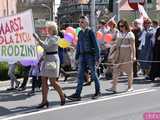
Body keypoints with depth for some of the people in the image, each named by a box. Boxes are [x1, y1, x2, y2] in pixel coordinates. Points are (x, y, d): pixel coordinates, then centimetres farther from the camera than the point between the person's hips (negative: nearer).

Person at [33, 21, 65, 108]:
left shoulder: (54, 38, -11)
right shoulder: (48, 37, 16)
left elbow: (45, 46, -23)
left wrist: (37, 39, -27)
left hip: (52, 60, -9)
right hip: (46, 60, 9)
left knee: (53, 82, -5)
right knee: (44, 81, 3)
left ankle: (62, 97, 14)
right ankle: (44, 100, 5)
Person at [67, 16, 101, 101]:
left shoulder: (90, 32, -7)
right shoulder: (80, 33, 11)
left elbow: (95, 45, -9)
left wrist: (97, 57, -13)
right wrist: (77, 57, 14)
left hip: (90, 55, -5)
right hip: (82, 56, 6)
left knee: (93, 74, 5)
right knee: (80, 75, 1)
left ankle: (98, 91, 21)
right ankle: (77, 94, 0)